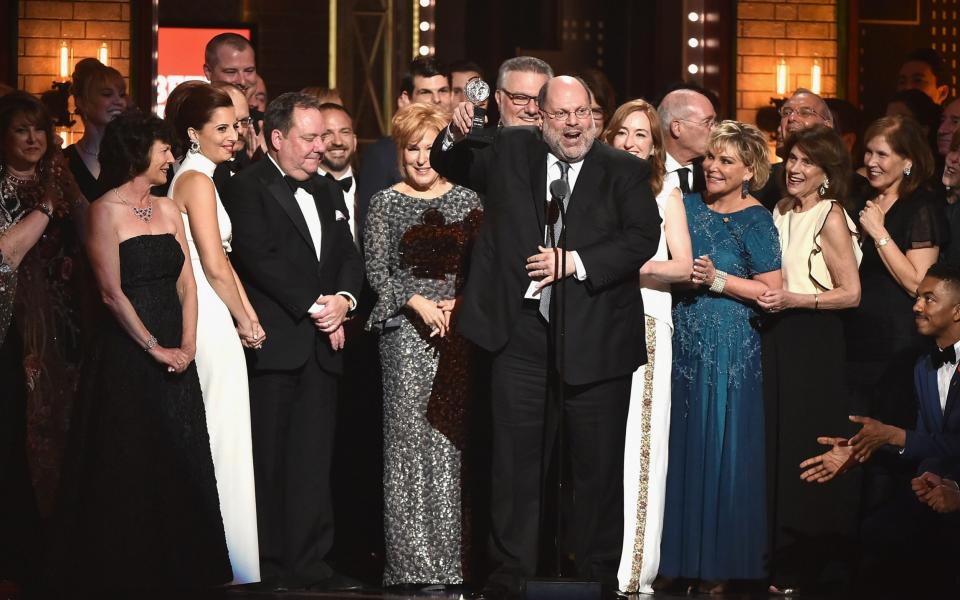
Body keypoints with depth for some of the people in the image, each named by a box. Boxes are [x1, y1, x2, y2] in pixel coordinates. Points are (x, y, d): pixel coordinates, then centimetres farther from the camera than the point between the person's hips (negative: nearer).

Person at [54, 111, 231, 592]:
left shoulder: (167, 210, 12)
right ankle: (131, 575, 10)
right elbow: (112, 292, -13)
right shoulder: (105, 212, -8)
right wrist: (156, 348, -13)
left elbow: (186, 284, 7)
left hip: (175, 359, 6)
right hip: (127, 357, -6)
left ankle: (182, 571, 17)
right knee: (131, 471, 0)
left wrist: (186, 345, -6)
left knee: (182, 469, 8)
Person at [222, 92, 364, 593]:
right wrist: (314, 306, -12)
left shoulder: (327, 191, 20)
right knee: (268, 460, -3)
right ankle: (268, 566, 2)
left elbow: (349, 256, 16)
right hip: (274, 343, -6)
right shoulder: (247, 188, -3)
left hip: (322, 344, 7)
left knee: (313, 460, 7)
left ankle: (309, 561, 10)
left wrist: (344, 299, -4)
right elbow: (260, 259, -13)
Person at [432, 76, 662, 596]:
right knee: (517, 463, 6)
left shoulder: (625, 171, 1)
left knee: (599, 466, 8)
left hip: (597, 341, -1)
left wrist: (576, 262, -17)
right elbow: (449, 167, 13)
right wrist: (457, 136, -10)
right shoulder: (509, 152, 8)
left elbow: (642, 237, -9)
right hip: (522, 338, 1)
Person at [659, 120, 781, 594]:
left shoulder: (756, 220, -5)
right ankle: (677, 556, 16)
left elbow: (771, 290, -9)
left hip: (730, 350, -5)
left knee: (720, 450, -1)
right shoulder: (687, 206, 9)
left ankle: (718, 566, 8)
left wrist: (718, 280, -16)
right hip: (683, 341, 5)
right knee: (681, 447, 7)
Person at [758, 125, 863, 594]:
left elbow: (850, 293, -12)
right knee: (777, 447, 7)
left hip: (814, 342, -7)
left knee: (808, 450, -4)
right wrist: (764, 295, 7)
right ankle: (784, 561, 13)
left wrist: (792, 300, -19)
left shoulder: (830, 218, -9)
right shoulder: (781, 213, 13)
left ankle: (812, 566, 4)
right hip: (777, 339, 7)